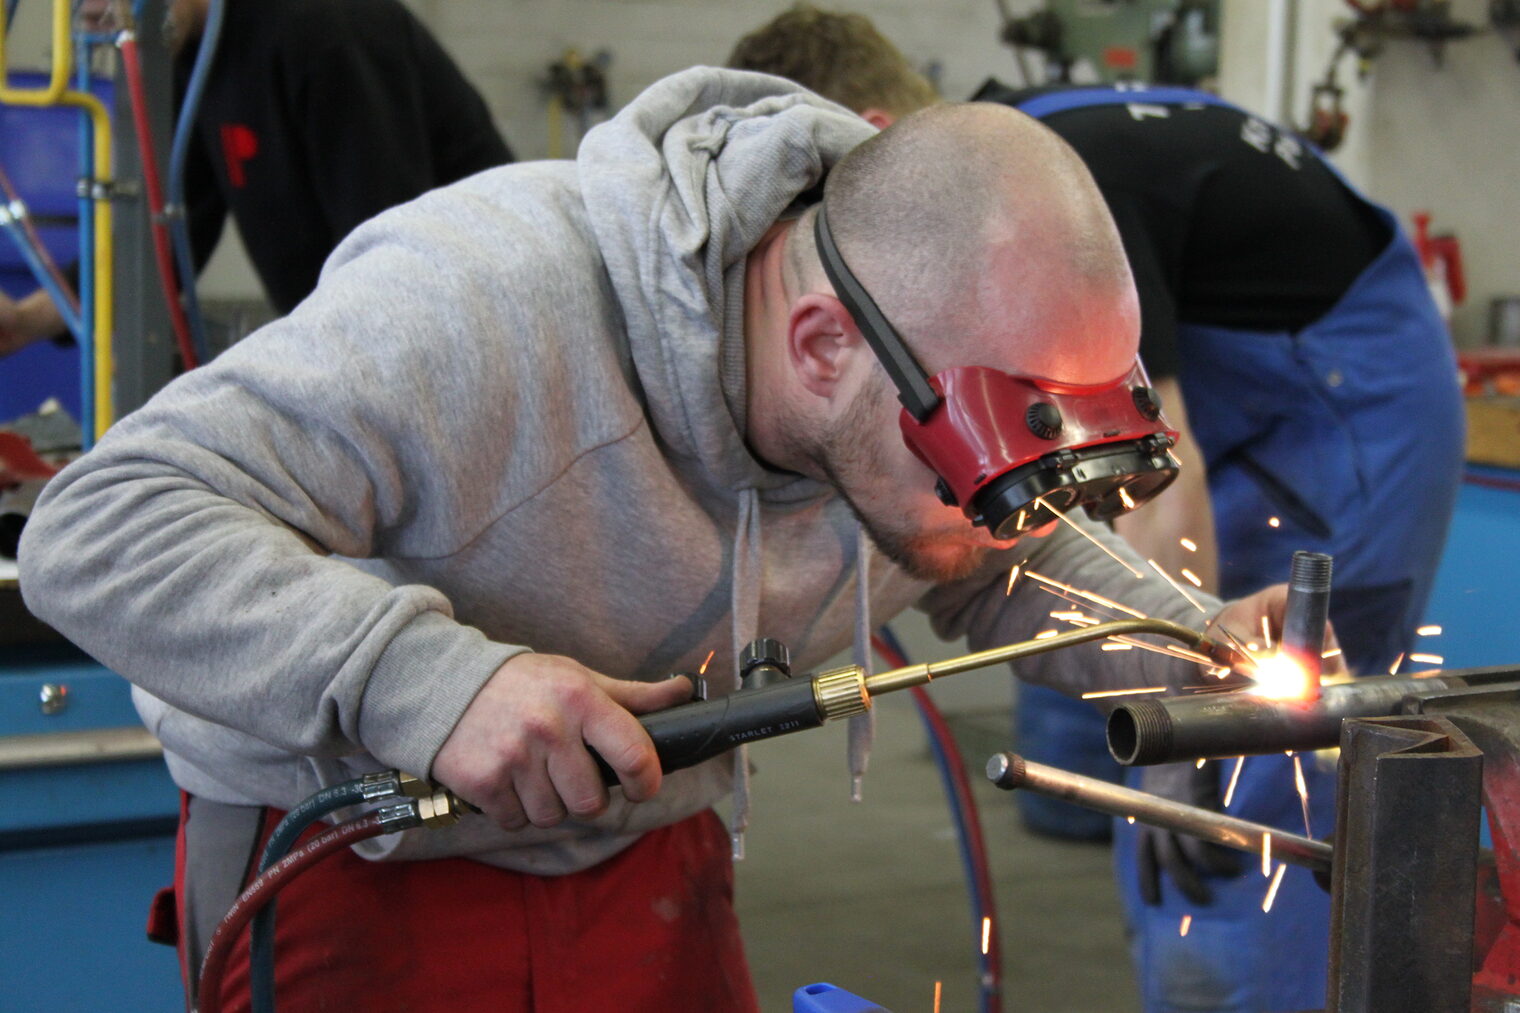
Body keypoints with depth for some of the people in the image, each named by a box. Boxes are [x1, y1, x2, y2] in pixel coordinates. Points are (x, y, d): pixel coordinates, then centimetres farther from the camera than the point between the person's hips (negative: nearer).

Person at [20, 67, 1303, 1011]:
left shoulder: (962, 372, -14)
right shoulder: (488, 310, -37)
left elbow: (1004, 574, 9)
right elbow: (99, 532, -37)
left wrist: (1193, 648, -12)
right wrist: (425, 677, -50)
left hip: (644, 851, 5)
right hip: (353, 857, -5)